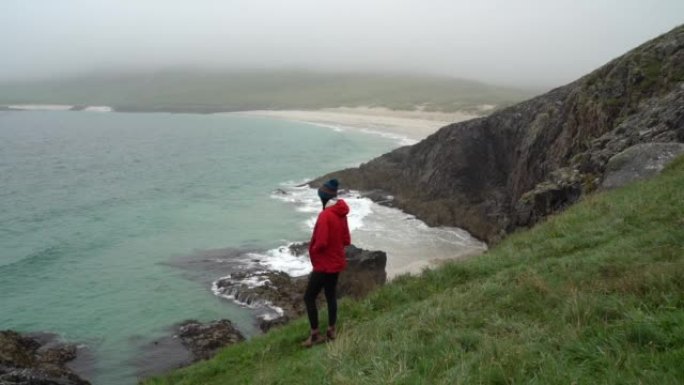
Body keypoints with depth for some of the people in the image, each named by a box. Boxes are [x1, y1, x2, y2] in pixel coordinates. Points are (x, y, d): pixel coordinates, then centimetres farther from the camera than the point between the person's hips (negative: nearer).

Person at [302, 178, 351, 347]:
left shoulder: (325, 215, -23)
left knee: (309, 297, 2)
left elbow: (321, 242, -26)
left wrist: (312, 251, -7)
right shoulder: (341, 214, 4)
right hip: (336, 262, 9)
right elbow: (346, 240, 10)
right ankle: (331, 331, 25)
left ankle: (315, 335, 6)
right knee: (331, 296, 17)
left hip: (324, 264, -8)